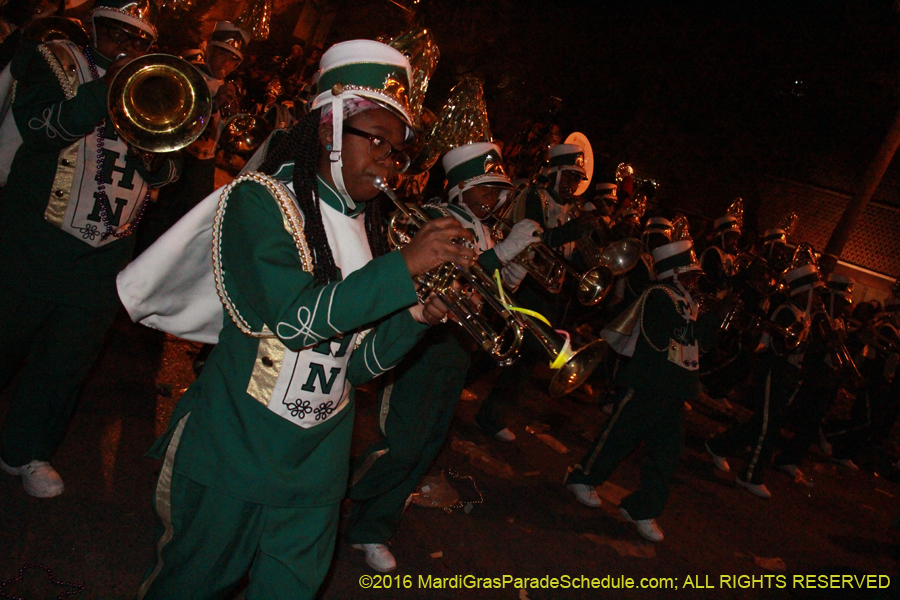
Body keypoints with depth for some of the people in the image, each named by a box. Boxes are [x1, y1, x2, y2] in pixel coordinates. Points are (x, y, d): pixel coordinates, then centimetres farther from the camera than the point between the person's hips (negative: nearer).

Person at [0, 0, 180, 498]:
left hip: (103, 252, 3)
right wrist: (104, 89, -21)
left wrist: (153, 154, -15)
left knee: (68, 358, 8)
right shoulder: (58, 62, 2)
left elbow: (165, 174, 8)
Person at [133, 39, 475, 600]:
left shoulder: (370, 231, 5)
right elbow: (294, 317, -26)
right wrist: (405, 265, -27)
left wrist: (418, 315, -12)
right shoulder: (261, 200, -11)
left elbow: (357, 363, 5)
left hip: (317, 470, 5)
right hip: (232, 456, -5)